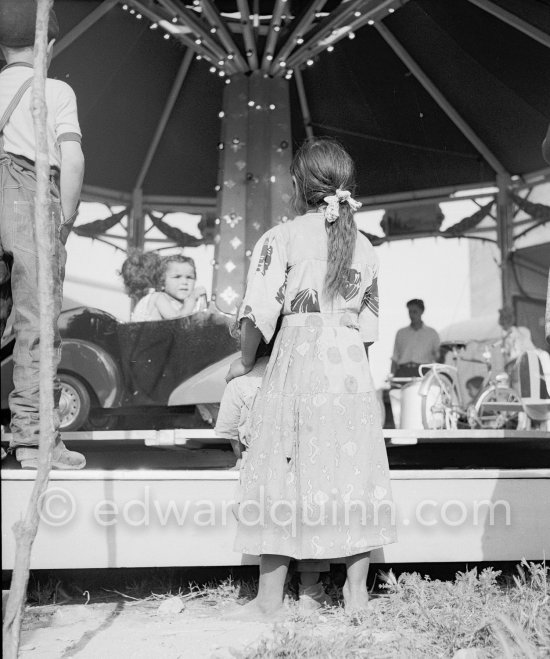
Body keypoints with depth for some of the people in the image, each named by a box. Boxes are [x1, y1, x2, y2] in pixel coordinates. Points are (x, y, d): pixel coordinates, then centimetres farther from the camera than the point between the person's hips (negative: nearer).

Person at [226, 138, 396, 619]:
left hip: (297, 354, -4)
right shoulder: (365, 248, 14)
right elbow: (369, 323, 14)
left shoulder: (281, 238, 0)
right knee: (354, 470, 7)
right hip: (352, 363, 4)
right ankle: (356, 591, 12)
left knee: (285, 471, 0)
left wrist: (245, 361, 7)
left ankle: (270, 599, 5)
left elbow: (260, 312, -7)